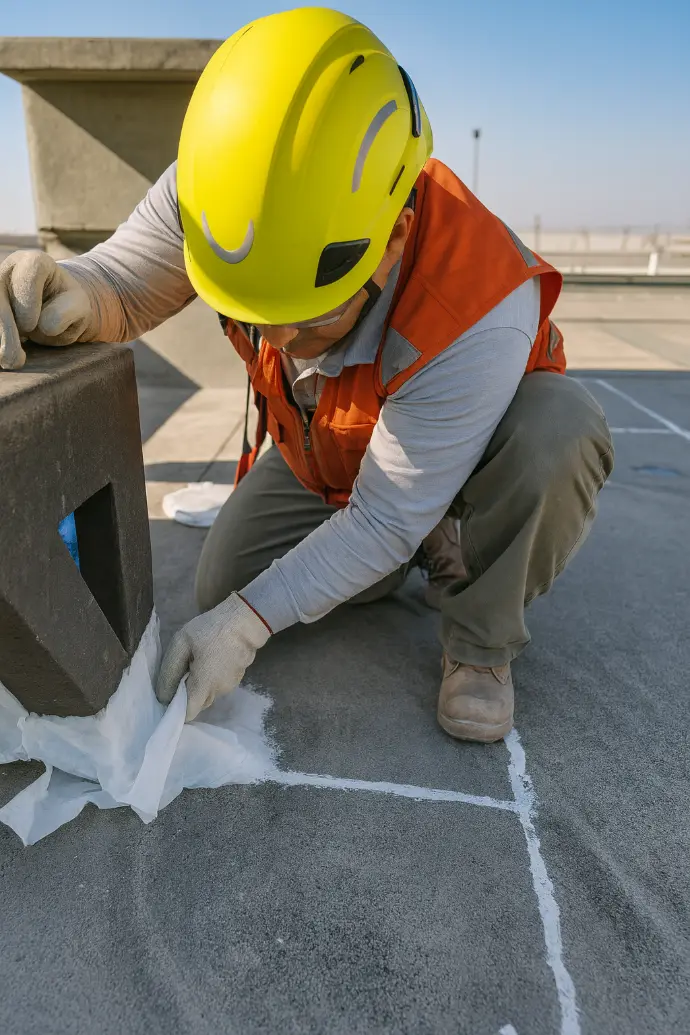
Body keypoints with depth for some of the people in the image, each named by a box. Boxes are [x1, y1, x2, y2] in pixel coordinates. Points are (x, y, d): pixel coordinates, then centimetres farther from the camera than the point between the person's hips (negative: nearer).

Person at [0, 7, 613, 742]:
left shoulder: (477, 320, -41)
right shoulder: (212, 193, -28)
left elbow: (384, 521, -33)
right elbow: (119, 286, -13)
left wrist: (250, 621, -33)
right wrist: (68, 297, -39)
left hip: (468, 447, -4)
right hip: (320, 452, 5)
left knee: (559, 428, -36)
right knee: (222, 592, -5)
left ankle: (480, 641, -10)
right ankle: (426, 547, 15)